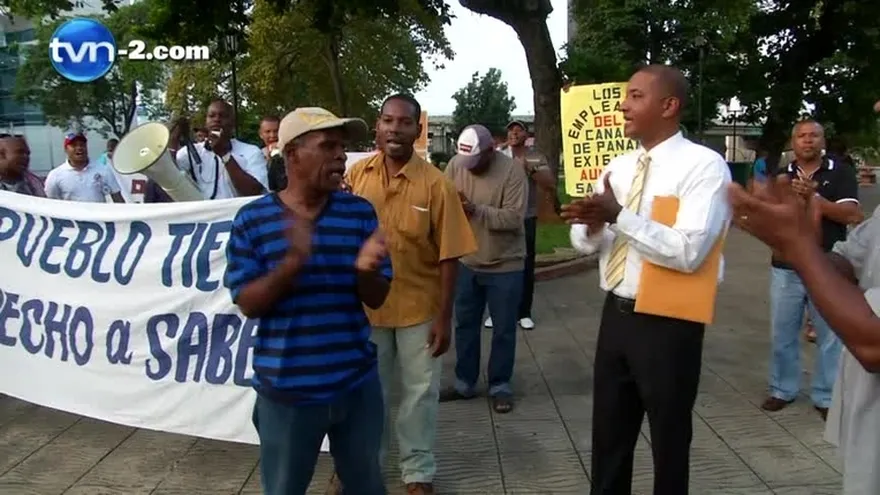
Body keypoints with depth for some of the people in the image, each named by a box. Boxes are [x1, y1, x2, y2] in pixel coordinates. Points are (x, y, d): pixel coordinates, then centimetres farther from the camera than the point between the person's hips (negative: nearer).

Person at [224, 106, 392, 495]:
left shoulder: (360, 212, -3)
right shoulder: (252, 219, -7)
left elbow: (377, 298, -2)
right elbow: (247, 304, -9)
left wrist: (366, 269, -25)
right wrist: (292, 263, -26)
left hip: (358, 383, 2)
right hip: (286, 390, -1)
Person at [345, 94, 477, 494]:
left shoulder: (436, 184, -12)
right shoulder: (356, 174, -4)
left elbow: (448, 256, -10)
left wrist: (444, 317, -10)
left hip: (419, 308, -2)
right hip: (365, 305, 3)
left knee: (419, 392, 12)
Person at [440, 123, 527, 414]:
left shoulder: (512, 171, -18)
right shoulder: (455, 164, -4)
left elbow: (514, 217, -24)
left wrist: (475, 209, -32)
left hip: (504, 266, -4)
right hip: (467, 263, 5)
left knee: (503, 329, 7)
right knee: (465, 325, 14)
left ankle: (500, 386, 22)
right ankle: (464, 383, 29)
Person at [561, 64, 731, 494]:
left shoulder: (704, 165, -14)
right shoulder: (618, 167, 8)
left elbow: (688, 252, -25)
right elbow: (584, 243, 9)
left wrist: (619, 216, -27)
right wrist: (591, 224, -14)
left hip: (668, 324, -6)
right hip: (616, 315, 7)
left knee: (669, 443, 13)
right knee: (608, 438, 19)